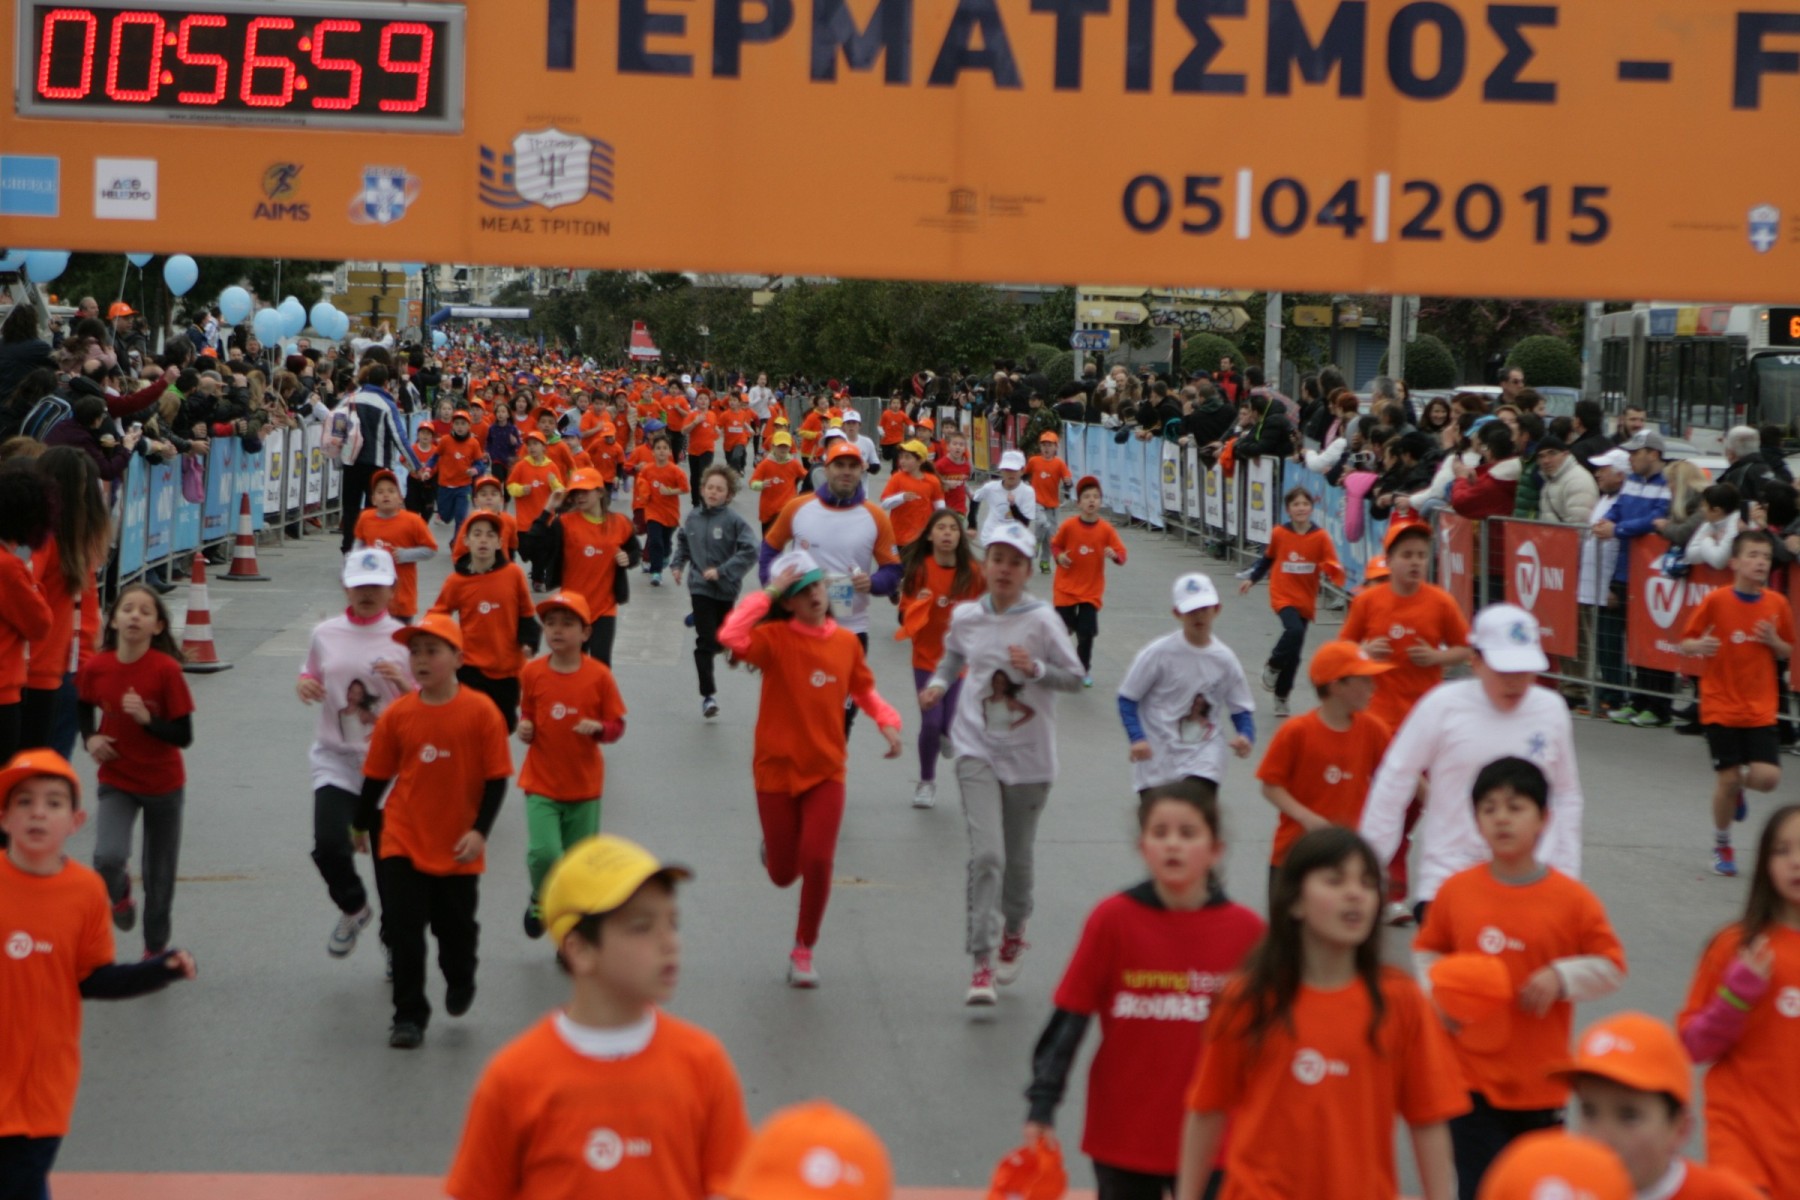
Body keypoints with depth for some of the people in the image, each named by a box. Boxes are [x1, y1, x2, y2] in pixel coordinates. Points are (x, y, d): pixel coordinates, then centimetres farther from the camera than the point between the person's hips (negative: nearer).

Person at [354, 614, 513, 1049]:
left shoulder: (481, 712, -11)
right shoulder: (398, 714, -4)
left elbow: (496, 777, -8)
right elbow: (377, 775, 6)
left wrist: (480, 830, -15)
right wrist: (362, 823, 14)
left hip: (457, 848, -1)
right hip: (403, 842, 1)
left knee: (456, 926, 13)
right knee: (402, 928, -2)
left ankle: (460, 981, 45)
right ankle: (408, 1016, 10)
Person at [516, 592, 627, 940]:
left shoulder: (599, 675, -7)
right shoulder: (532, 672, -3)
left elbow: (617, 726, -1)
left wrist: (598, 729, -22)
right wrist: (524, 728, -10)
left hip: (585, 786, 0)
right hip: (541, 783, 0)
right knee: (543, 853, -18)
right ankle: (541, 900, 16)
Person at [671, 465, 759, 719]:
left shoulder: (733, 519, -14)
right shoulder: (693, 516, -1)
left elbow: (750, 551, -18)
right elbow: (683, 541, 17)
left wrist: (722, 571, -21)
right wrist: (677, 564, 3)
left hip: (725, 589, -1)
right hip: (700, 587, 1)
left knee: (720, 641, 14)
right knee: (705, 641, -7)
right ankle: (708, 694, -1)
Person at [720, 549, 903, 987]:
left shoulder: (847, 641, -1)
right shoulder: (775, 638, -12)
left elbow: (863, 689, 15)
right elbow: (732, 637, -33)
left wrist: (888, 721, -3)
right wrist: (767, 595, -26)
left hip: (826, 771, 2)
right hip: (776, 769, -2)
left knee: (817, 862, -11)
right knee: (783, 874, 8)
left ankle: (803, 951, 12)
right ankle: (775, 845, 48)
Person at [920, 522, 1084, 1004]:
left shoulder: (1041, 620, -9)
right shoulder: (965, 618, 0)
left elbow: (1076, 677, -6)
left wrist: (1036, 669, -23)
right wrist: (937, 684, 1)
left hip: (1030, 756, 0)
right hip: (978, 750, 1)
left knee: (1018, 857, 13)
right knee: (986, 854, -15)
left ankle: (1014, 932, 43)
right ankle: (982, 964, -13)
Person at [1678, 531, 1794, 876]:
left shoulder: (1777, 604, 0)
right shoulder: (1716, 600, -8)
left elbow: (1787, 653, 11)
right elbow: (1685, 643, -1)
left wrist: (1773, 641, -10)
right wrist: (1699, 646, -24)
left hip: (1761, 709, 2)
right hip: (1721, 707, -2)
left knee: (1767, 777, -12)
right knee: (1727, 780, -2)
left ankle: (1738, 787, 25)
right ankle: (1722, 847, 21)